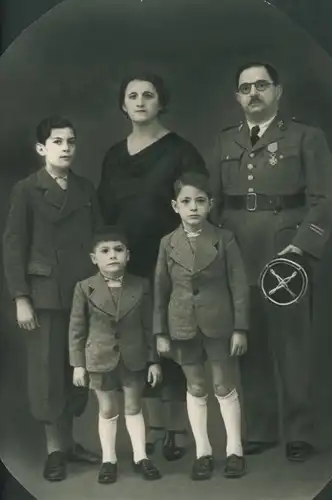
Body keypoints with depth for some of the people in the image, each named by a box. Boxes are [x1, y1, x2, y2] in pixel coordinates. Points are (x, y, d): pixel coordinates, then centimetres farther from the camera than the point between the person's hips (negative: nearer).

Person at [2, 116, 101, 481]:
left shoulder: (86, 189, 9)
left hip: (84, 293, 4)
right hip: (45, 294, -3)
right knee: (48, 372, 2)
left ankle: (69, 441, 21)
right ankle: (54, 448, 14)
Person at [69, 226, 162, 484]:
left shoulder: (141, 285, -6)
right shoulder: (84, 288, -8)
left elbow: (149, 325, -1)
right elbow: (77, 329, -3)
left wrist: (154, 360, 0)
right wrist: (78, 363, -4)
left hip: (134, 358, 1)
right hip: (100, 360, 0)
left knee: (134, 408, 13)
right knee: (107, 411, 12)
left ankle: (141, 457, 24)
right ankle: (109, 460, 25)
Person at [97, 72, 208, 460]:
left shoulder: (180, 151, -4)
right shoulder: (114, 156, 10)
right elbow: (105, 210, 12)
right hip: (129, 265, 4)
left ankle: (178, 428, 14)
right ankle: (153, 426, 21)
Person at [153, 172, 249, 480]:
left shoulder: (224, 239, -6)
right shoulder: (168, 243, 0)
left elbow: (238, 286, -5)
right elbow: (161, 290, 3)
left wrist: (240, 328, -8)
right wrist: (161, 332, 2)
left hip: (218, 324, -2)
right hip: (183, 326, 2)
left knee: (224, 387, 6)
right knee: (195, 388, 11)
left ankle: (234, 450, 20)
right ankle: (202, 452, 23)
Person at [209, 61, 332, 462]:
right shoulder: (225, 142, 16)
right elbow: (214, 201, 13)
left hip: (285, 257, -3)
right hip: (237, 259, 4)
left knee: (292, 349, 1)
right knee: (249, 349, 7)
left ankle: (299, 434, 13)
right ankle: (259, 430, 19)